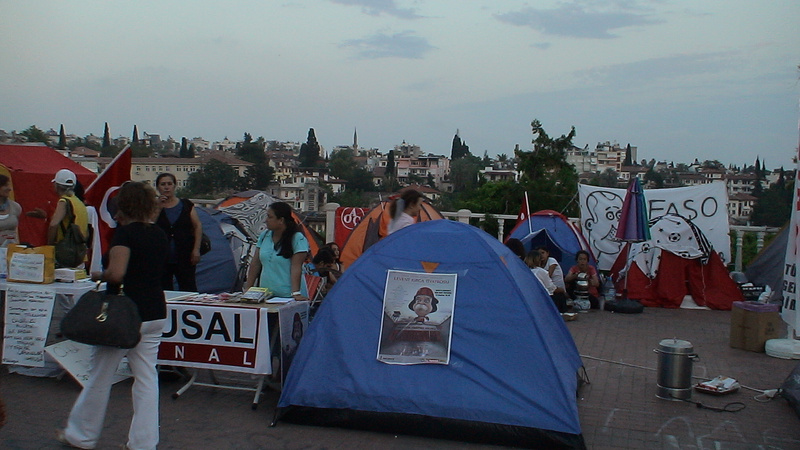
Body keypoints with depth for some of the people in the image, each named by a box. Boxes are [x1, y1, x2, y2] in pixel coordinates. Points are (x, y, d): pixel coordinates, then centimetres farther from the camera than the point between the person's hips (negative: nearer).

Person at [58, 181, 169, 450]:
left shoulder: (125, 232, -13)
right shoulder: (160, 235, 8)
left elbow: (116, 273, -24)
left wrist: (98, 275, -4)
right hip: (155, 314, 7)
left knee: (100, 377, 10)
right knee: (146, 378, 8)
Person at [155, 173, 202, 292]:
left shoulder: (186, 205, 7)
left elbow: (197, 226, 5)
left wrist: (196, 249, -3)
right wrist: (158, 207, -13)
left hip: (184, 258, 0)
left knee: (189, 290, -1)